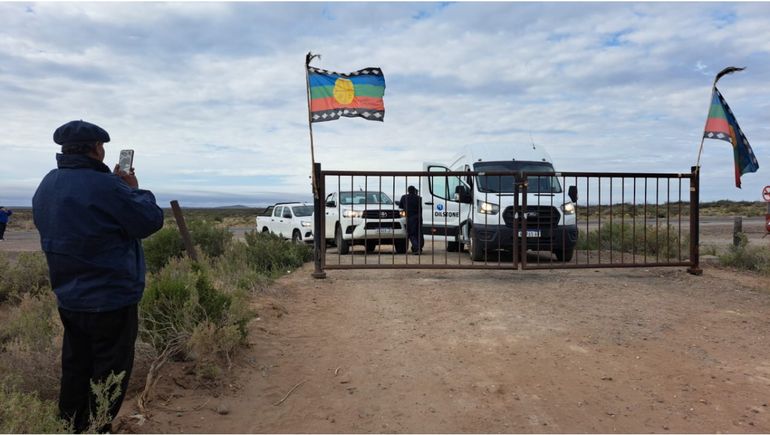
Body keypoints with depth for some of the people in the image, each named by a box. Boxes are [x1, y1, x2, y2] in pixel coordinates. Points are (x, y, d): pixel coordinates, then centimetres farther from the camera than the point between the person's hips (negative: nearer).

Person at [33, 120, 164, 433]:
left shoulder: (47, 186, 3)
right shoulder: (104, 186, -25)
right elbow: (152, 220, -16)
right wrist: (132, 189, -3)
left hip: (68, 299, 8)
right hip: (111, 301, -8)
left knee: (75, 369, 20)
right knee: (109, 374, 7)